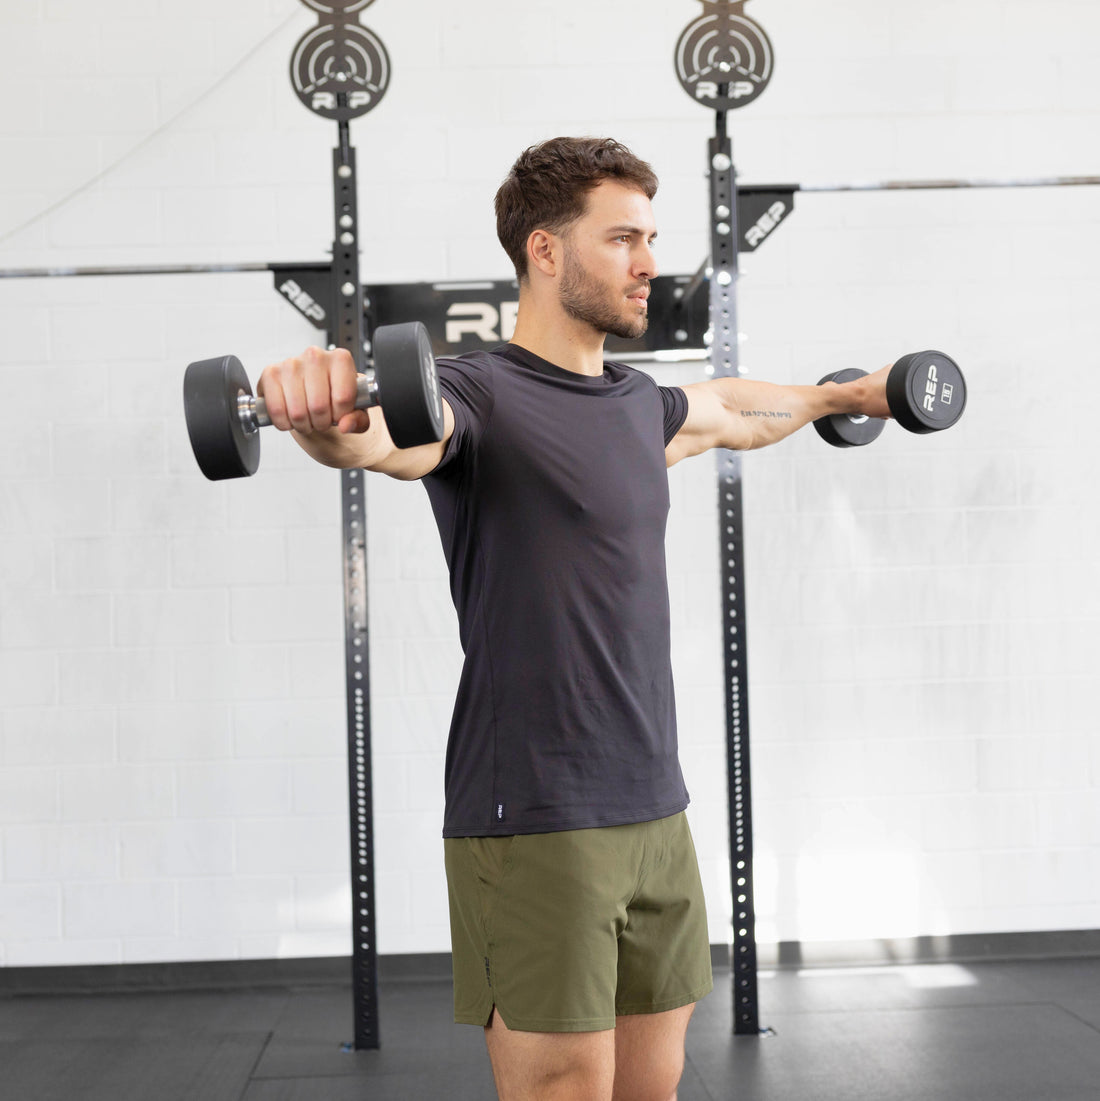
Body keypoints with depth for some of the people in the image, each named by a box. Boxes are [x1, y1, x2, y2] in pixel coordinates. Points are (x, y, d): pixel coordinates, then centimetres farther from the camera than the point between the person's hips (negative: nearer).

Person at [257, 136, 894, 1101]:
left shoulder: (637, 404, 15)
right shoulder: (482, 396, -10)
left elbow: (732, 410, 38)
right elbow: (377, 437, -33)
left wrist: (845, 395, 53)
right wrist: (325, 416, -56)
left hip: (655, 810, 8)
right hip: (535, 826, -8)